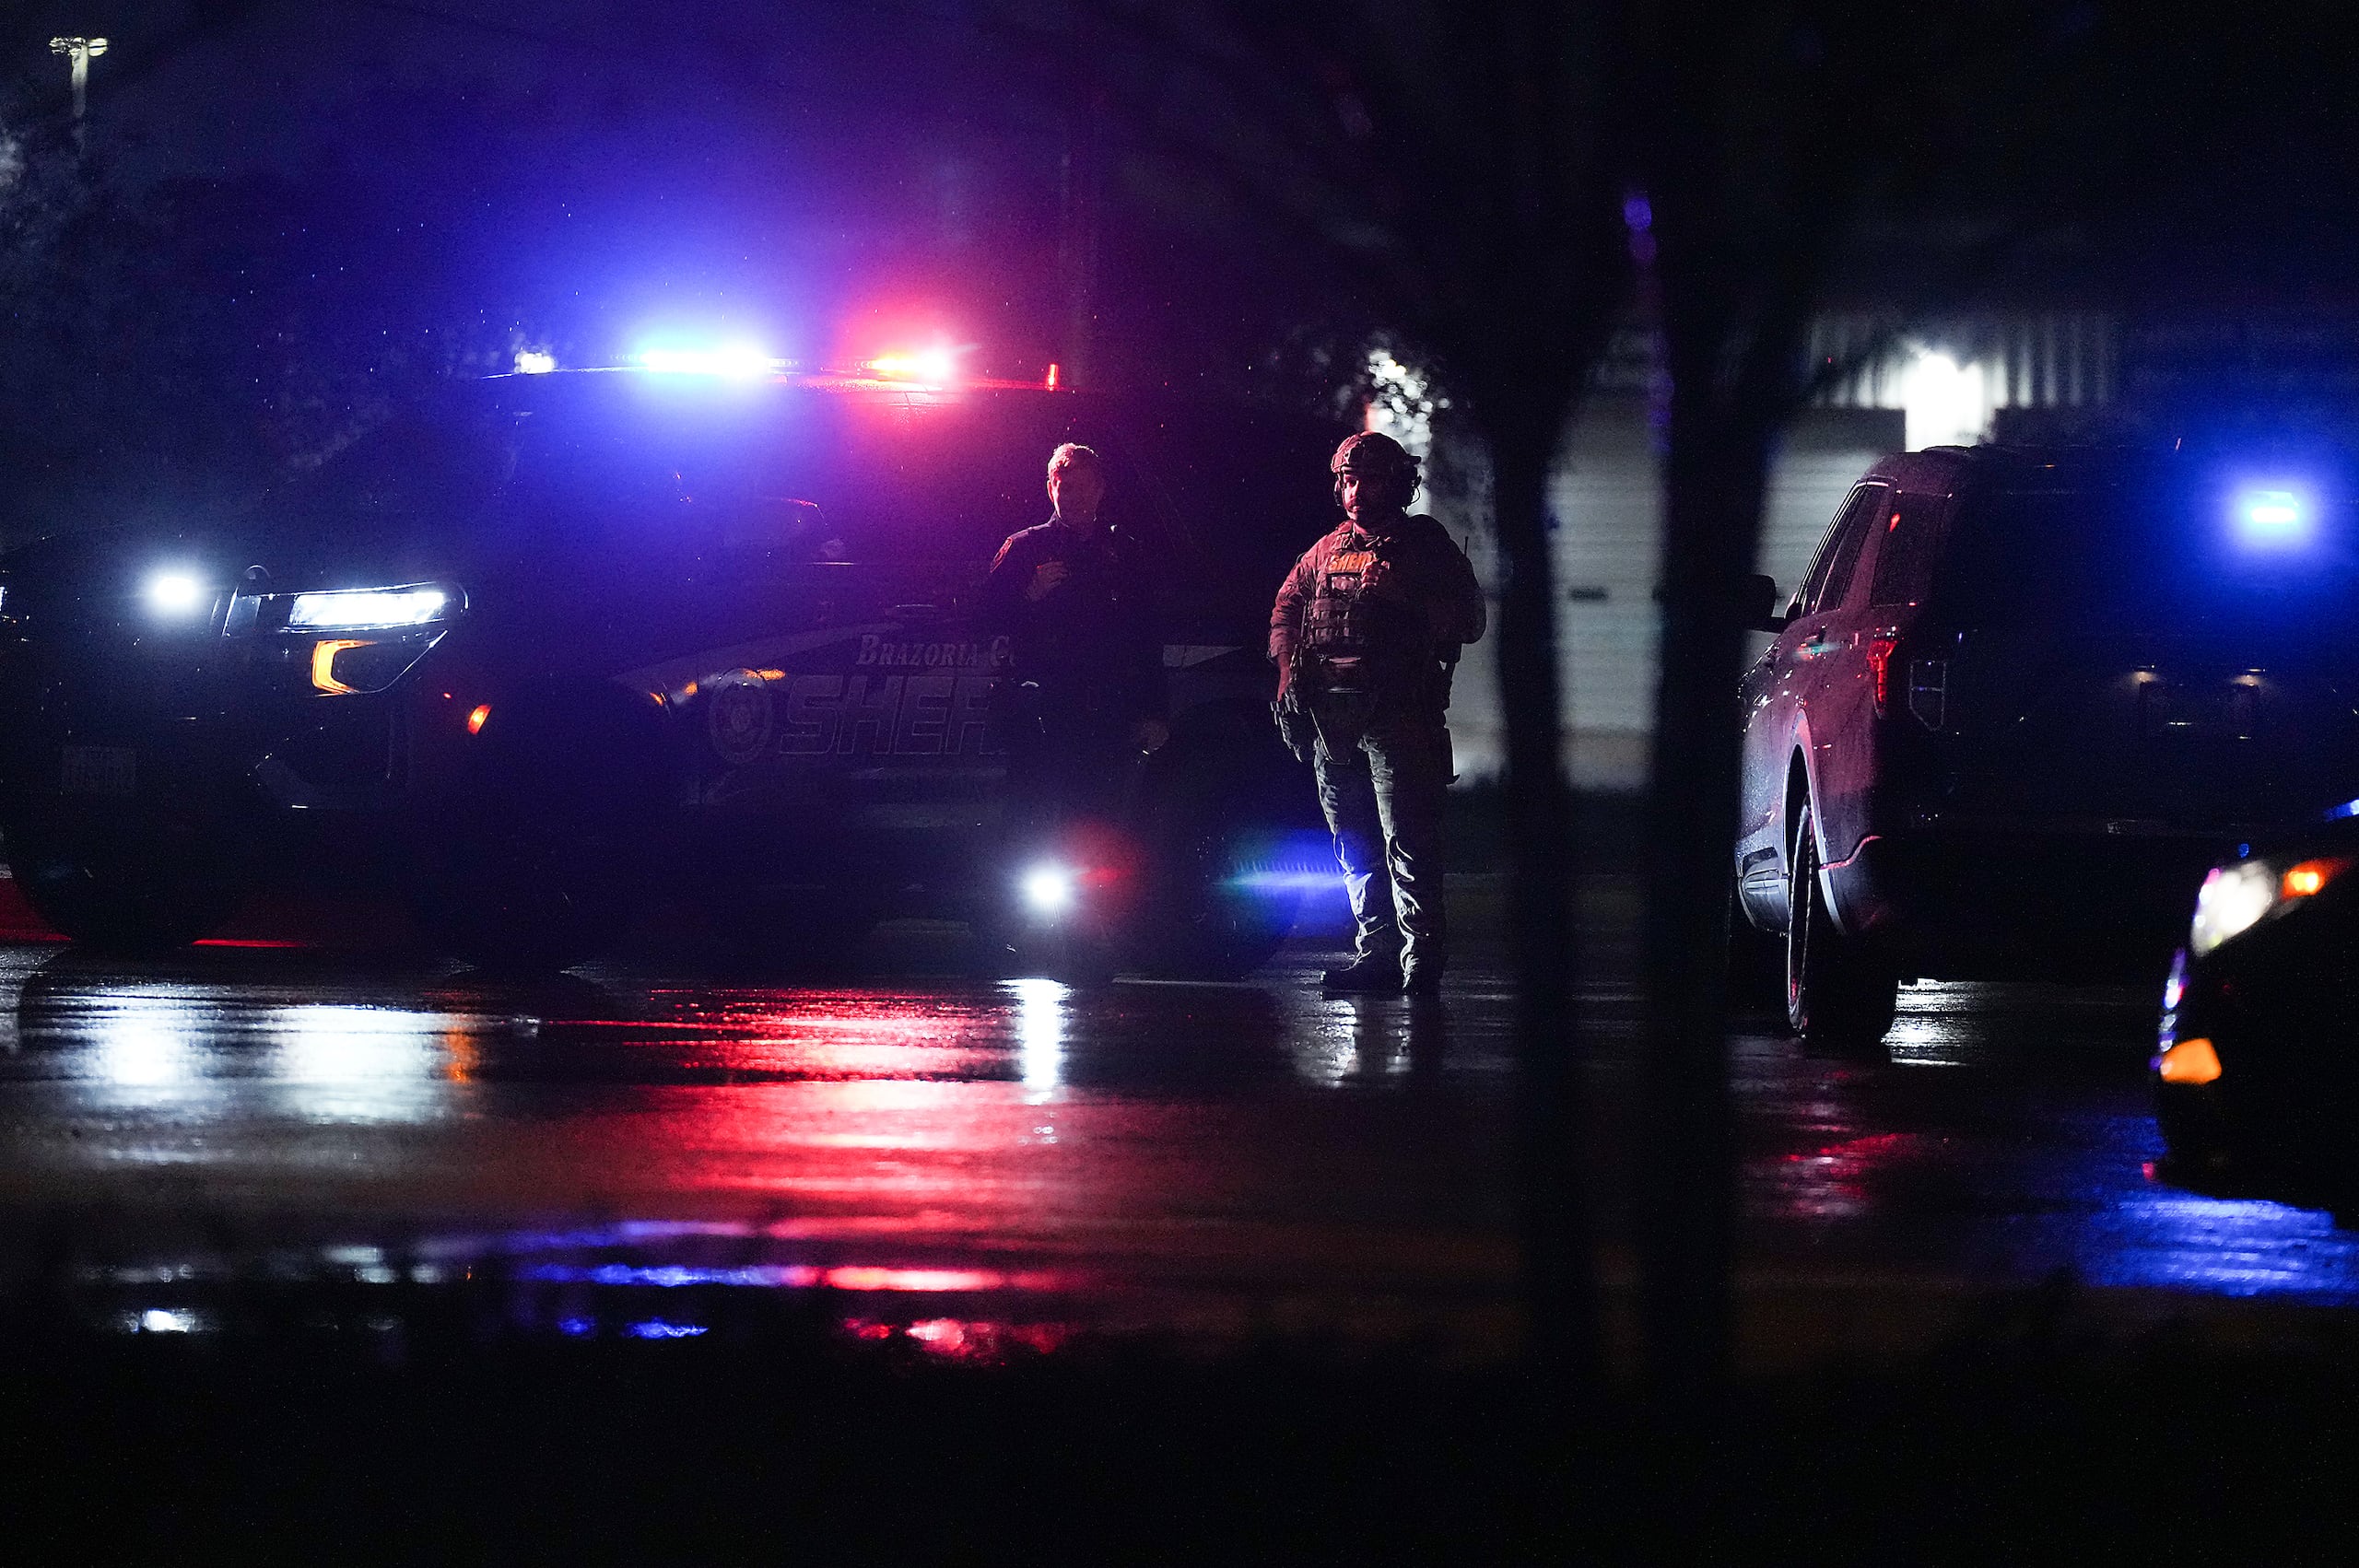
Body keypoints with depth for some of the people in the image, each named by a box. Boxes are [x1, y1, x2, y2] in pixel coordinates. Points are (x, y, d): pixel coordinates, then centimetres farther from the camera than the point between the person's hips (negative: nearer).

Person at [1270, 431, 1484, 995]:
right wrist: (1288, 669, 10)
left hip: (1397, 716, -6)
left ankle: (1422, 956, -10)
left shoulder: (1423, 545, 4)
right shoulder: (1327, 551, 19)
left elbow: (1465, 619, 0)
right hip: (1332, 718, 6)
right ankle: (1375, 950, 14)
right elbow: (1288, 606, 25)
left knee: (1406, 841, -10)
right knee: (1354, 843, 8)